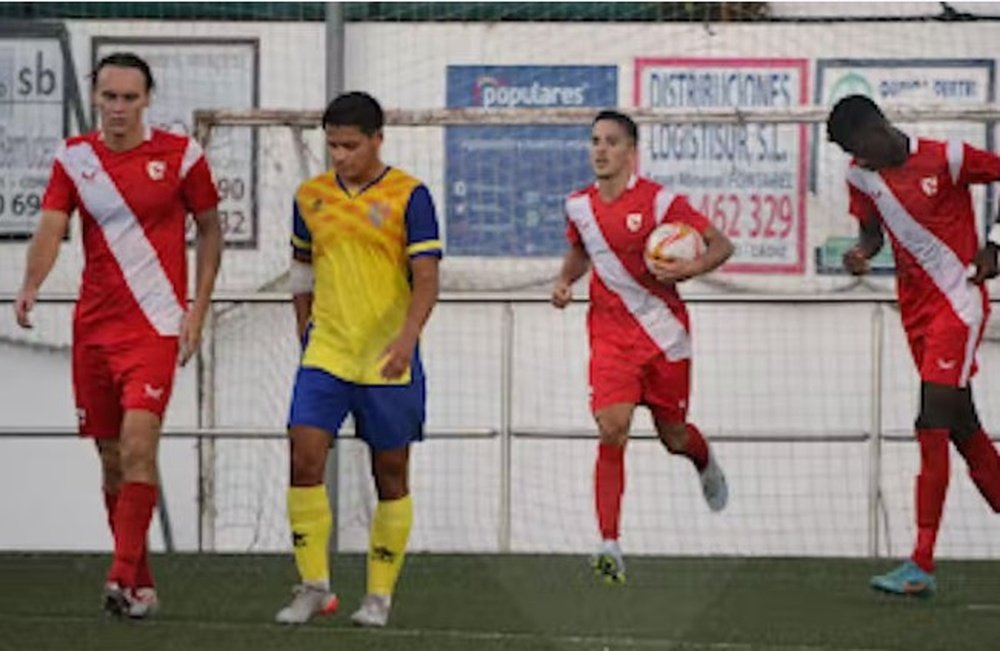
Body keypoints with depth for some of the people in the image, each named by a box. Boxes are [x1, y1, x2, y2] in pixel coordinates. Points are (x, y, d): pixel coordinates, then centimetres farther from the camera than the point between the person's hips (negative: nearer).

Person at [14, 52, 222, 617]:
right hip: (93, 325, 4)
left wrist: (199, 306, -1)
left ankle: (124, 580, -22)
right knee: (111, 457, 7)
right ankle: (141, 584, 18)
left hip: (155, 323, -4)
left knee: (138, 443, -19)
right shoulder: (74, 158, 6)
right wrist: (32, 285, -23)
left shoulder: (180, 155, -1)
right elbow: (51, 226, -4)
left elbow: (210, 228, 8)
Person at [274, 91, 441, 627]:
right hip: (325, 355, 3)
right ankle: (314, 586, -2)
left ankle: (380, 594, 15)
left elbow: (426, 279, -11)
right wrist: (304, 327, 14)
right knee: (304, 460, -11)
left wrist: (407, 337, -25)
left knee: (390, 474, 4)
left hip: (387, 361, -3)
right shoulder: (311, 196, 6)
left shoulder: (409, 196, -7)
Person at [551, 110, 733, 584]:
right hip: (610, 335, 2)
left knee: (673, 436, 11)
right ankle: (609, 545, -20)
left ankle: (706, 464, 51)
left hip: (664, 332, -2)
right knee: (611, 430, -17)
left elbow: (721, 244, -7)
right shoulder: (579, 206, 3)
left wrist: (688, 269, -25)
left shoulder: (658, 201, -11)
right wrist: (566, 279, 5)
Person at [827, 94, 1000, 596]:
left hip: (958, 300, -7)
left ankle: (921, 565, -19)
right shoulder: (862, 177, 4)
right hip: (915, 306, 7)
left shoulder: (946, 159, -13)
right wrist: (861, 253, -6)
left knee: (932, 426, -15)